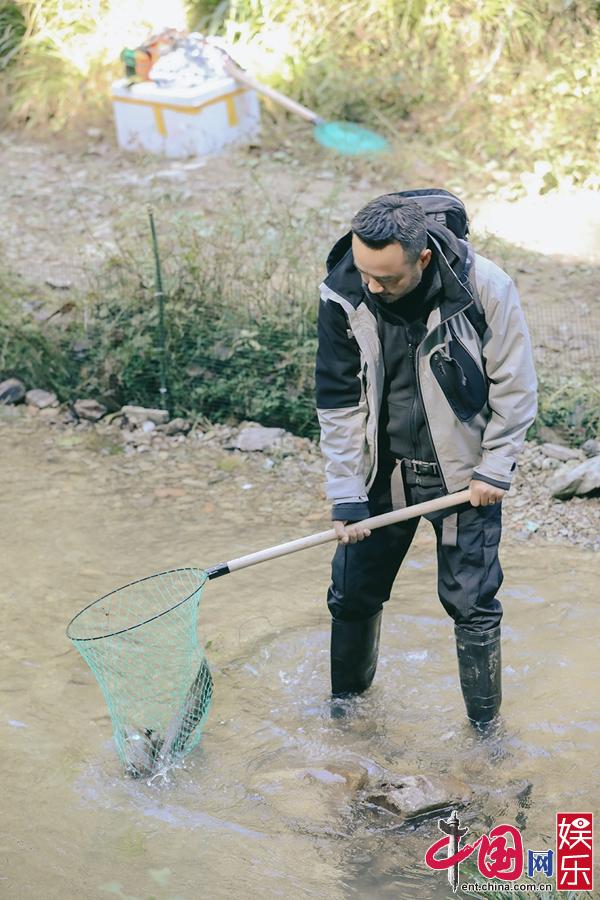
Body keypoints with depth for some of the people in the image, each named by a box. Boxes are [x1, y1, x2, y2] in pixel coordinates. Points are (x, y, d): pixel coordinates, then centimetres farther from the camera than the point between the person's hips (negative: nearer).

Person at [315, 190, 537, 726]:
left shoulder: (484, 288, -21)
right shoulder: (343, 295, -15)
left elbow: (515, 387, -9)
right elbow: (339, 403, -8)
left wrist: (494, 470, -9)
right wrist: (347, 496, -10)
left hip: (463, 473, -2)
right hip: (382, 470, 3)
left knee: (473, 604, 1)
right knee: (352, 595, 11)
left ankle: (485, 729, 21)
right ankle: (346, 700, 36)